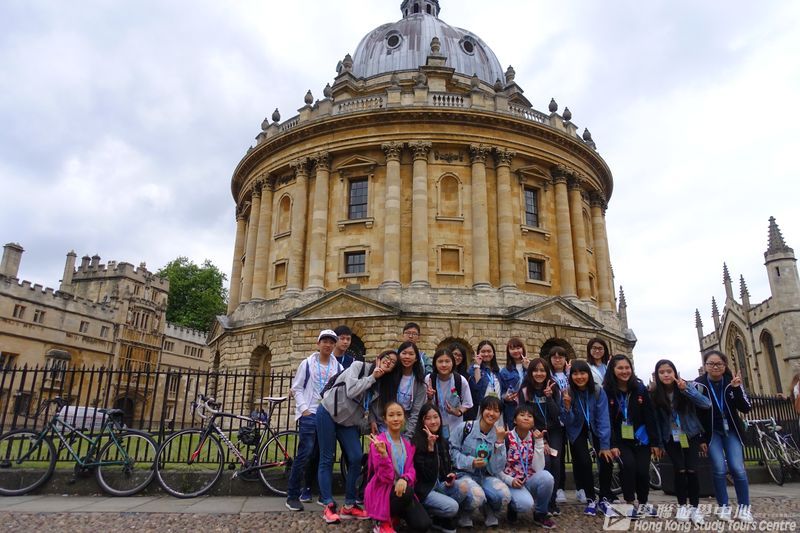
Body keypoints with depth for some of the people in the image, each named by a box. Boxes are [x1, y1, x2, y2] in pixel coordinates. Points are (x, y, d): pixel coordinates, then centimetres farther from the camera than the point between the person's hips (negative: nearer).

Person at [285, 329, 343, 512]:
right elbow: (297, 388, 2)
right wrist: (304, 408, -8)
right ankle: (292, 496, 5)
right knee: (304, 454, -6)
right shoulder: (307, 363, 2)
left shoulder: (338, 367, 7)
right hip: (309, 414, -3)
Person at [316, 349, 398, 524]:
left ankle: (349, 506, 5)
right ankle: (328, 506, 3)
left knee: (356, 459, -6)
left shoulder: (381, 384, 6)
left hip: (349, 421, 6)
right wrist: (372, 377, -19)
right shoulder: (358, 366, -11)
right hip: (328, 413, -6)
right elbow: (351, 391, -24)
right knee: (327, 459, -3)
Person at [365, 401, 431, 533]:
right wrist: (383, 454, -38)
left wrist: (404, 479, -24)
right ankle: (383, 522, -7)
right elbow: (385, 477, -18)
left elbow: (411, 470, 1)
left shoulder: (408, 444, 6)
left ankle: (395, 515, 12)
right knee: (408, 492, -35)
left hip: (402, 489, 5)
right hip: (382, 492, -5)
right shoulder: (378, 441, -13)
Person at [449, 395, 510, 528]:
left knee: (505, 495, -27)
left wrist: (500, 442, -15)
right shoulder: (465, 427, -9)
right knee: (478, 496, -35)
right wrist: (470, 462, -21)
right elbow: (452, 450, -7)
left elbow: (496, 470, -6)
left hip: (486, 477, 4)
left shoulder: (499, 435, 2)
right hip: (464, 474, -4)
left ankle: (490, 512, 9)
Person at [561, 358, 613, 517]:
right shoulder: (567, 393, -19)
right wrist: (567, 405, -37)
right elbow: (567, 422, -18)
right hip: (577, 431, -1)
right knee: (584, 462, -17)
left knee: (606, 459, -17)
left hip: (595, 429, 1)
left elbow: (603, 419, -18)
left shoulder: (598, 392, -19)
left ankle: (604, 499, 3)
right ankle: (591, 500, 3)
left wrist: (605, 445, -23)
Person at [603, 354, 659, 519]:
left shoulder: (640, 389, -5)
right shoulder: (607, 392, -10)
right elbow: (606, 420, -11)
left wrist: (654, 442, -3)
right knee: (628, 465, -21)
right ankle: (629, 503, -1)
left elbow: (650, 417, -2)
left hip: (640, 438, 2)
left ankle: (643, 503, 23)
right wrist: (612, 444, -16)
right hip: (621, 439, -1)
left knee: (642, 471, -5)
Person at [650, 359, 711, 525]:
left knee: (691, 470, -8)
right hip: (671, 439, 1)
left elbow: (707, 404, -23)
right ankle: (682, 506, 9)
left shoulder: (688, 386, -11)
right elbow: (656, 420, -2)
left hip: (691, 435, 0)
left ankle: (695, 507, 6)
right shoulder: (655, 394, -8)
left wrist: (686, 390, -33)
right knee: (680, 470, -9)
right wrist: (659, 443, 0)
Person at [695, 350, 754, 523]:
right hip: (711, 432, -2)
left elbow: (746, 408, -9)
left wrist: (737, 388, -23)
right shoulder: (698, 384, -11)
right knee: (719, 469, -7)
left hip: (731, 430, 2)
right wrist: (700, 439, -8)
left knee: (737, 468, -6)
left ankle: (744, 507, 10)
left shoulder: (732, 381, -4)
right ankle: (723, 506, 9)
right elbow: (695, 414, -8)